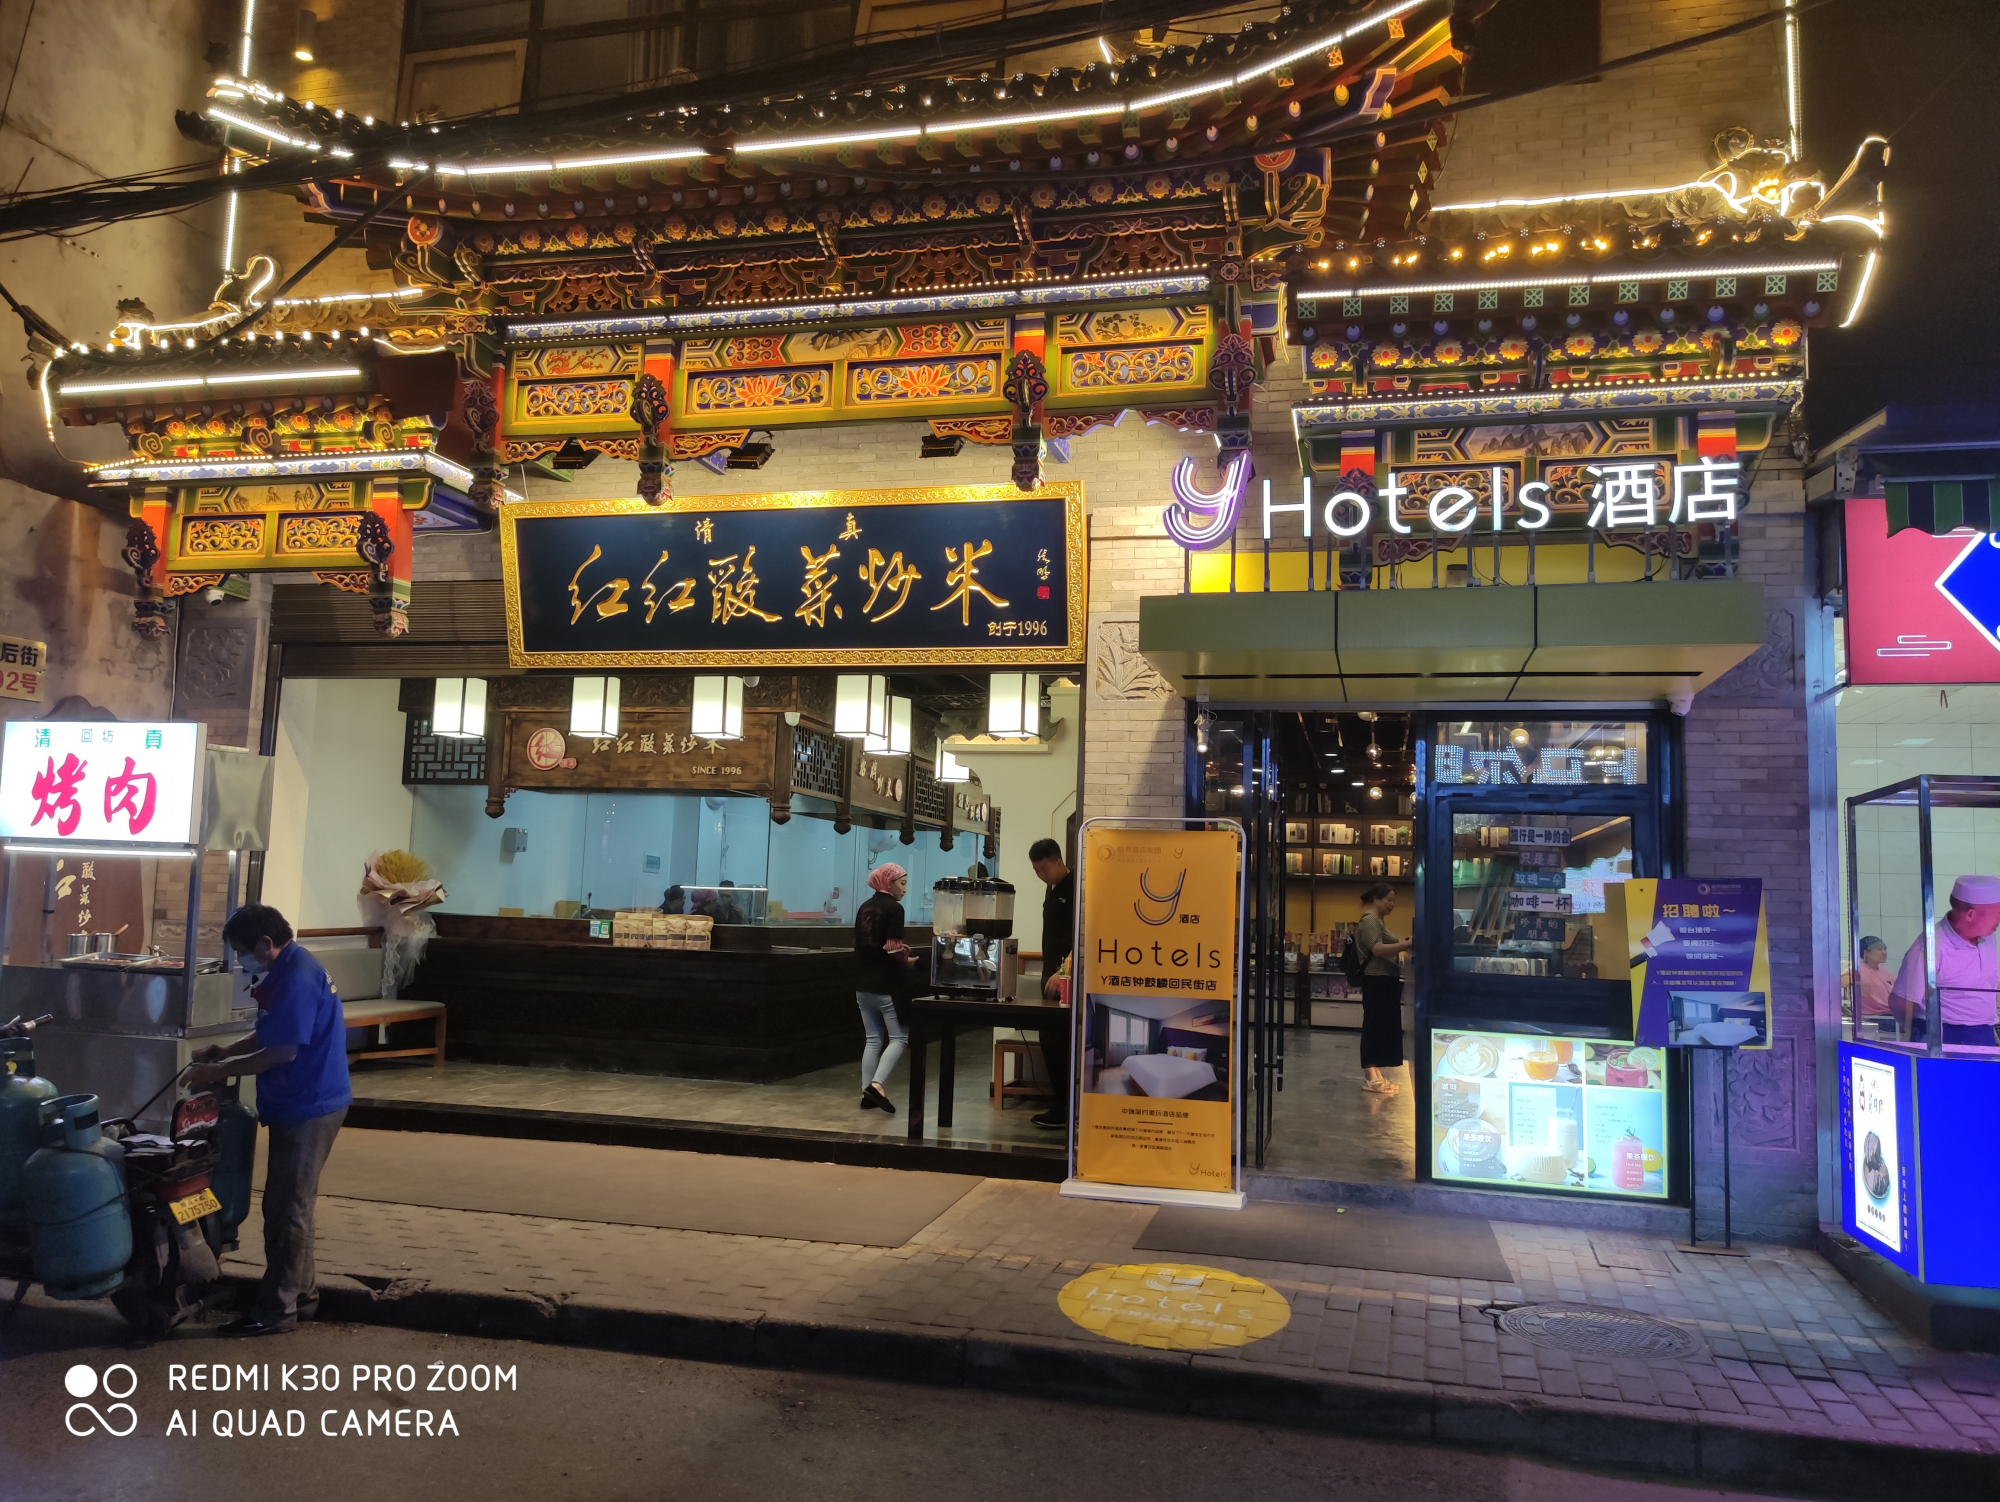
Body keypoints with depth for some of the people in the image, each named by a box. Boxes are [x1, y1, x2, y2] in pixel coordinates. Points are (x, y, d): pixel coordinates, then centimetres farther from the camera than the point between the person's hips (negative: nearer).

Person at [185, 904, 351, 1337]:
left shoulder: (296, 980, -21)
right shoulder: (287, 971, 12)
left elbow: (282, 1052, -22)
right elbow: (271, 1035, 21)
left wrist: (219, 1071, -13)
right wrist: (229, 1050, 8)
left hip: (307, 1109, -11)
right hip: (302, 1105, 11)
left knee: (286, 1207, -3)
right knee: (290, 1204, 18)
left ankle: (276, 1308, 5)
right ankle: (299, 1293, 28)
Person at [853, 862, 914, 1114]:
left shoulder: (864, 907, 12)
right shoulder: (894, 908, -12)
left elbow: (859, 945, 14)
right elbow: (894, 949, -19)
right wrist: (907, 962, 0)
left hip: (865, 985, 7)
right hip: (887, 985, -7)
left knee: (873, 1039, 12)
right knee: (899, 1037, 1)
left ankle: (867, 1093, 9)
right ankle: (877, 1085, -14)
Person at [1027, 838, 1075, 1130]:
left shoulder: (1075, 888, -12)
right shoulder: (1052, 889, 15)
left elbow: (1080, 938, -19)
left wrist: (1061, 972, -24)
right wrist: (1048, 970, 16)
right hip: (1052, 974, 9)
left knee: (1055, 1040, -9)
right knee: (1051, 1040, 9)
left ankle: (1065, 1108, -2)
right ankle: (1062, 1104, 15)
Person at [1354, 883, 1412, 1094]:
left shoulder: (1379, 920, 19)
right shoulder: (1369, 920, -12)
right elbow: (1378, 950, -25)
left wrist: (1404, 946, 14)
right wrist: (1407, 944, -29)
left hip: (1386, 980, 10)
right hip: (1377, 980, -10)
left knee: (1384, 1027, 11)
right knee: (1374, 1027, -8)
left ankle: (1376, 1074, 17)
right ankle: (1370, 1078, -7)